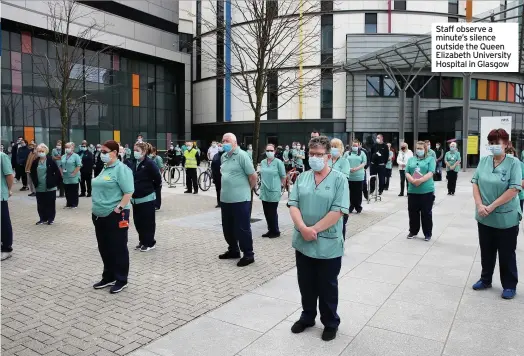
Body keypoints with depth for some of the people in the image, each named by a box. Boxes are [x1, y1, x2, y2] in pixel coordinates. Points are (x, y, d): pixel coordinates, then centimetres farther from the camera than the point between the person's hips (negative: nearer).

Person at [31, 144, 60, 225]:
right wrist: (35, 182, 9)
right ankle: (43, 218, 21)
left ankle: (51, 218, 15)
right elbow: (32, 173, 16)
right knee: (40, 204, 9)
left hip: (50, 187, -4)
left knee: (50, 204, 4)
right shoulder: (35, 162, 4)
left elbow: (57, 173, -6)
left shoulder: (51, 161, -7)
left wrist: (55, 183, -6)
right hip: (39, 188, 4)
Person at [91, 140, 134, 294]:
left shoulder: (121, 169, -12)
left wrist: (119, 208, -23)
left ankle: (121, 280, 15)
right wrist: (97, 207, 15)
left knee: (118, 248, 3)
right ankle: (108, 277, 30)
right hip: (100, 215, 9)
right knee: (104, 248, 16)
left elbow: (129, 192, -19)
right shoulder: (105, 168, 14)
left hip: (115, 215, -9)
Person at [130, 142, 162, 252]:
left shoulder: (150, 163, -14)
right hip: (135, 198, 7)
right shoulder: (133, 163, 7)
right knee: (138, 221, 14)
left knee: (148, 222, 2)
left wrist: (151, 189, 0)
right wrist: (134, 190, 8)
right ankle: (142, 241, 27)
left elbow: (158, 180, -13)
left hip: (147, 198, -7)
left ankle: (150, 243, 14)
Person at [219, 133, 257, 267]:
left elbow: (253, 176, -11)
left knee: (242, 228, 0)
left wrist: (247, 189, 2)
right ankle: (233, 250, 33)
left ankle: (248, 255, 12)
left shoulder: (242, 155, -12)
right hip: (225, 199, 8)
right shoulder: (223, 157, 11)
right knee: (227, 228, 16)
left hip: (240, 199, -8)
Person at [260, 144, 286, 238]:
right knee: (266, 212, 11)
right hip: (264, 191, 6)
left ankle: (276, 231, 15)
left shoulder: (278, 162, -10)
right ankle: (270, 230, 24)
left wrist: (280, 185, 5)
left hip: (274, 191, -5)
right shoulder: (262, 162, 6)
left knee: (273, 212, 1)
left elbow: (283, 176, -5)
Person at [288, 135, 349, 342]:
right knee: (306, 284, 18)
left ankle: (331, 323, 32)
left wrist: (314, 229, -17)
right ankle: (307, 317, 38)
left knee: (327, 287, 12)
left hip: (328, 245, -4)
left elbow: (338, 211, -16)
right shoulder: (302, 178, 5)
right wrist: (303, 228, -17)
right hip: (303, 243, 4)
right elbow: (293, 205, 0)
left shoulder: (339, 179, -7)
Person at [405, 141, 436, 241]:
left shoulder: (431, 159, 3)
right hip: (412, 190, 3)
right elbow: (407, 173, 5)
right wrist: (412, 180, -15)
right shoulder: (411, 159, 14)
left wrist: (420, 180, -23)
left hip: (427, 190, -3)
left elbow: (430, 173, -10)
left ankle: (428, 233, 16)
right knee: (413, 212, 11)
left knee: (426, 213, 4)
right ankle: (413, 231, 25)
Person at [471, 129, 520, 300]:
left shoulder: (513, 163, -10)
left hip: (506, 218, -4)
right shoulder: (483, 161, 2)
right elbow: (475, 183, 1)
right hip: (484, 217, 4)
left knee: (506, 253, 10)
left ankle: (510, 285, 26)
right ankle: (485, 279, 33)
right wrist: (479, 205, -12)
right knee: (486, 251, 17)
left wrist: (491, 207, -18)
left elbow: (514, 189, -17)